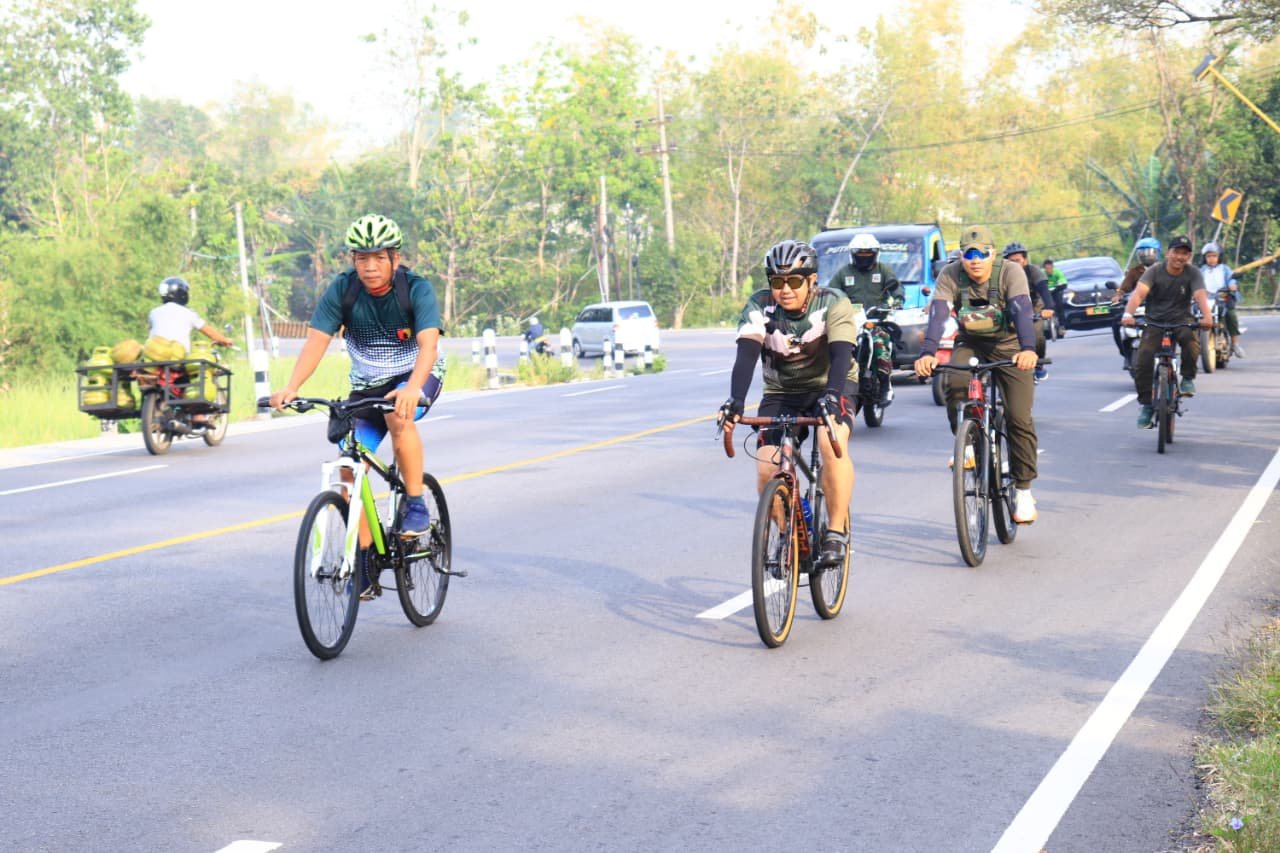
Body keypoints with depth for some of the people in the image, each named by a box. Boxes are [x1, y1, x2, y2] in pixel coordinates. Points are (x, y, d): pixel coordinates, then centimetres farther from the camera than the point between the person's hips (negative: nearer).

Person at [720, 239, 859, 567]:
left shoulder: (833, 304, -21)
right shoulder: (759, 307, -16)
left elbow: (841, 354, -34)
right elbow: (746, 355, -29)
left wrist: (831, 396, -53)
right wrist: (736, 399, -47)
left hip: (829, 385, -3)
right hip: (781, 392, 3)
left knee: (831, 443, -34)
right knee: (767, 471, -15)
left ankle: (837, 533, -19)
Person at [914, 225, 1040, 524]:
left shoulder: (1010, 272, -22)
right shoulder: (951, 275, -17)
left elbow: (1022, 311, -36)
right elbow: (938, 315, -30)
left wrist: (1028, 349, -53)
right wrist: (927, 353, -47)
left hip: (1008, 347, -1)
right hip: (970, 344, 1)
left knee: (1020, 418, -11)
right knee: (955, 385, -31)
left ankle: (1023, 490, 3)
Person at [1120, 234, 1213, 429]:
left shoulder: (1193, 273, -5)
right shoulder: (1155, 271, -7)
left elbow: (1200, 295, -22)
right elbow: (1139, 293, -23)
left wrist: (1207, 316, -43)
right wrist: (1128, 314, -43)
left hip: (1181, 319, 0)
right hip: (1154, 321, 0)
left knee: (1191, 340, -35)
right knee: (1143, 361, -18)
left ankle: (1188, 378, -10)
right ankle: (1145, 404, -2)